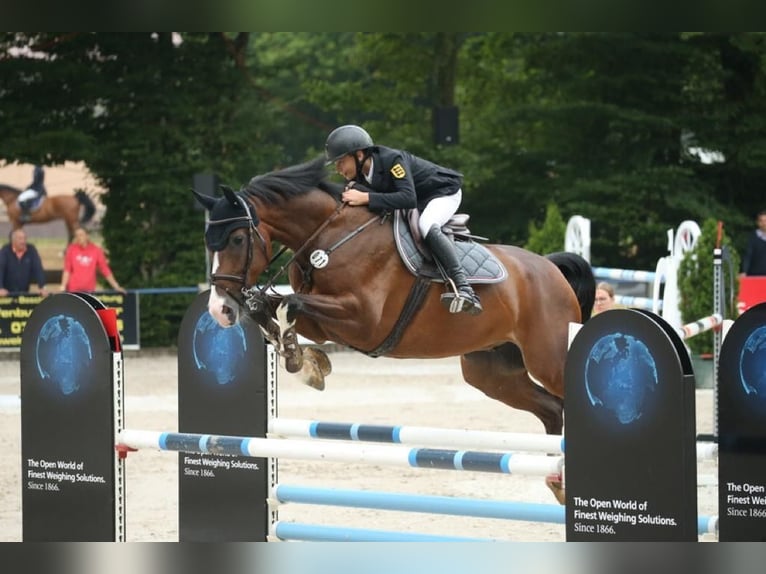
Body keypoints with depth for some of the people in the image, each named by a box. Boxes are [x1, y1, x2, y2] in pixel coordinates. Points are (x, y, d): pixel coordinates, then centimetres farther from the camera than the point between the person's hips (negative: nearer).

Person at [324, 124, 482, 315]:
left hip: (444, 192, -10)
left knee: (427, 226, -37)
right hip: (420, 201, 10)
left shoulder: (392, 159, -33)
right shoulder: (357, 176, -8)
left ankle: (464, 288, -45)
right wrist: (351, 194, -29)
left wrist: (366, 198, -48)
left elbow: (409, 198, -44)